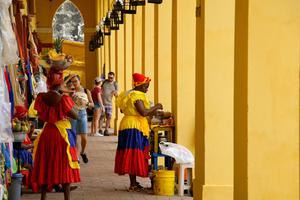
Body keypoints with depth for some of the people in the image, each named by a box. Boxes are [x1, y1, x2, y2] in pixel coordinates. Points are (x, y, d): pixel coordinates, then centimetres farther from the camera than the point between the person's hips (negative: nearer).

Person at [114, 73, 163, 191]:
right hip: (134, 127, -10)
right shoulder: (137, 96, -15)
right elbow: (143, 112, -24)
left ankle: (134, 182, 17)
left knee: (130, 155, 12)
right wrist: (155, 107, -10)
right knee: (134, 154, -7)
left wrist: (150, 113, 19)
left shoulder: (128, 94, 16)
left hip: (127, 125, 10)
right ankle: (133, 185, -6)